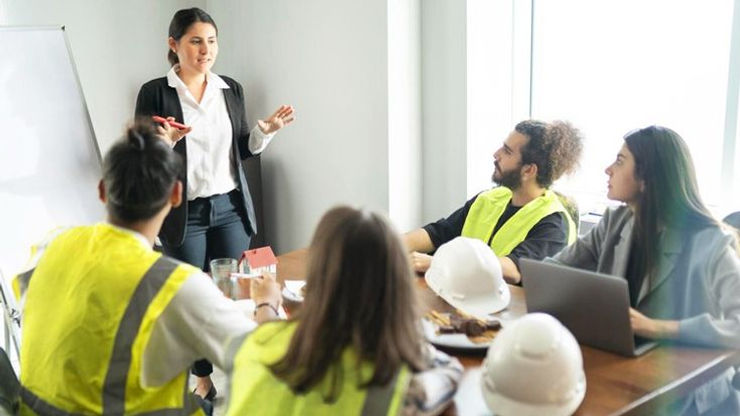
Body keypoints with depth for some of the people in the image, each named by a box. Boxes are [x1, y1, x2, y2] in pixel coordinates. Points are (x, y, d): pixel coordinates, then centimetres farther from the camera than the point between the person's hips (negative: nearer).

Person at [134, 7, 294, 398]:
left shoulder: (231, 89, 5)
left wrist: (266, 129, -4)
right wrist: (164, 141, -25)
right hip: (184, 213, -3)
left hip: (230, 207, 3)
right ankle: (202, 375, 23)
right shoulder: (155, 92, -7)